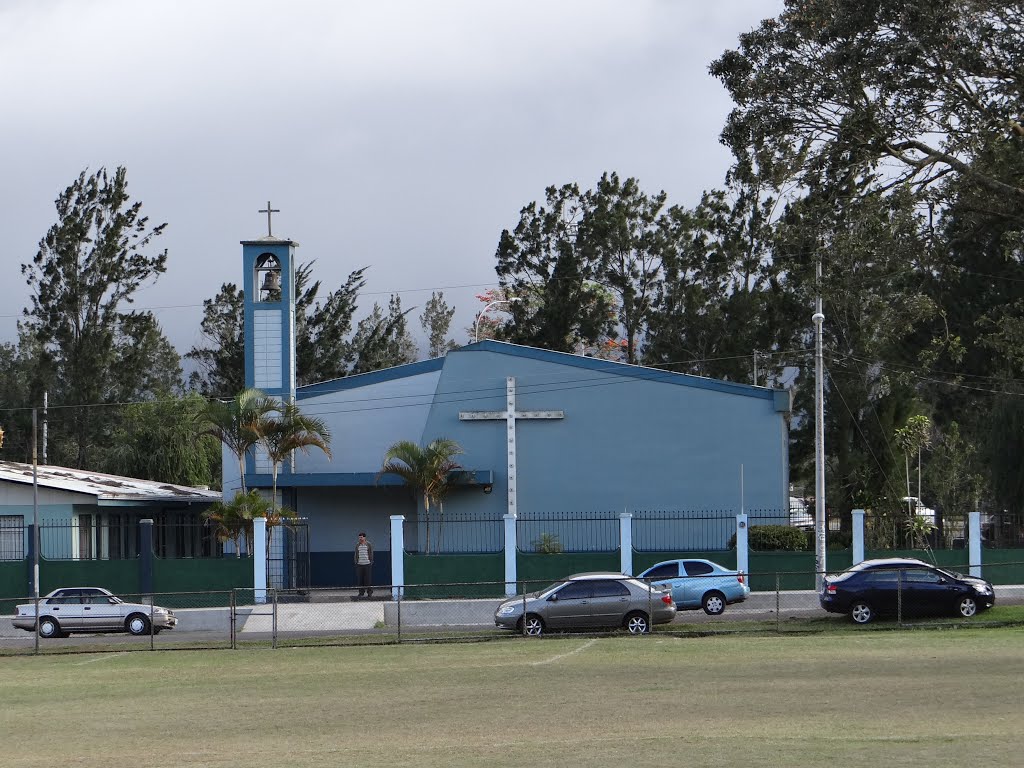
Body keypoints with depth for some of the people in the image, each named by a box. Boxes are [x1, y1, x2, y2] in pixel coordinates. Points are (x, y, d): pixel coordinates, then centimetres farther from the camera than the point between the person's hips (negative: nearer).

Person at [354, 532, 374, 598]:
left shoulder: (369, 544, 1)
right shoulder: (357, 545, 8)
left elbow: (371, 554, 3)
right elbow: (356, 554, 12)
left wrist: (371, 562, -2)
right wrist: (356, 562, 6)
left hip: (367, 564, -2)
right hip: (359, 564, 2)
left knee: (368, 578, -3)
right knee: (360, 579, 0)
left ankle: (370, 593, 4)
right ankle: (361, 592, 7)